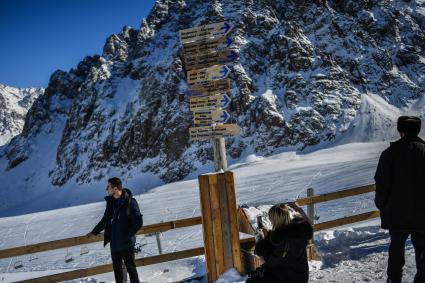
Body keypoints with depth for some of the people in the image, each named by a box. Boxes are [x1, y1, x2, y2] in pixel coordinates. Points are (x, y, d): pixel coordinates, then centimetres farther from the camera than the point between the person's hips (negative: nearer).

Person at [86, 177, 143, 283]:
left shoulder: (130, 202, -15)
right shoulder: (110, 202, 6)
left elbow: (138, 221, -16)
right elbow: (105, 220, 19)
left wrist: (128, 236, -17)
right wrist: (94, 232, 23)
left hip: (126, 242, -6)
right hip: (114, 242, 6)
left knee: (130, 267, 4)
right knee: (117, 267, 15)